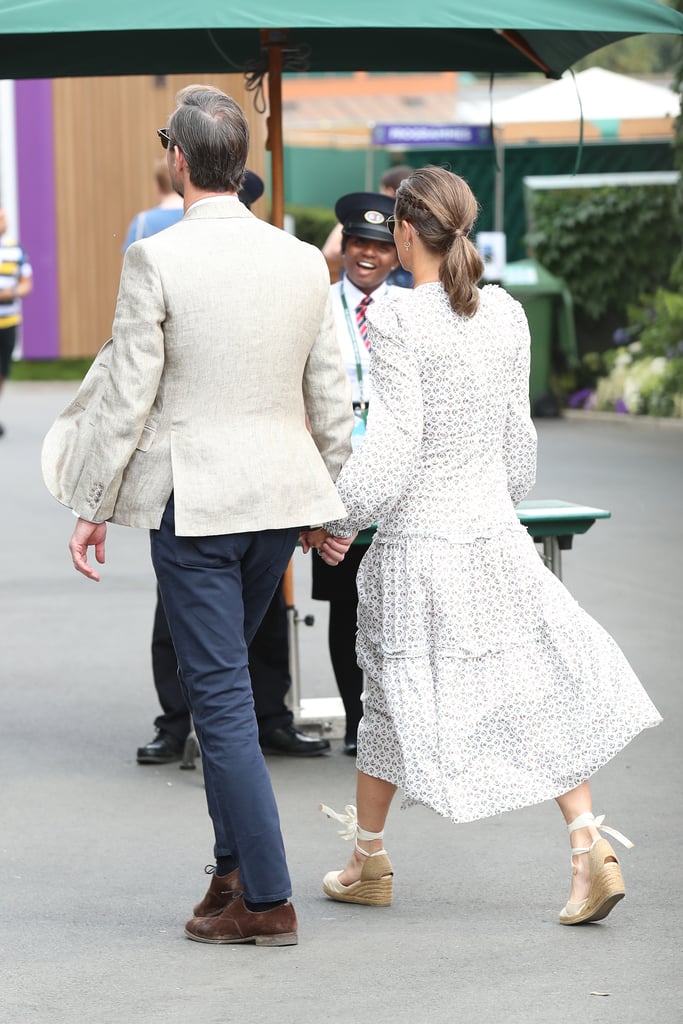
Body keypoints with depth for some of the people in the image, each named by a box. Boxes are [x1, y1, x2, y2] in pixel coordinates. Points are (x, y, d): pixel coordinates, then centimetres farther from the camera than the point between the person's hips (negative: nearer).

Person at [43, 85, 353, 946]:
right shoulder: (304, 262, 4)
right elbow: (331, 401, 9)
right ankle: (233, 866, 20)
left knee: (220, 697, 0)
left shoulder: (156, 260, -11)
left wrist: (91, 509, -1)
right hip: (279, 495, 6)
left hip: (192, 501, -6)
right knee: (219, 679, 20)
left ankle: (267, 899, 1)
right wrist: (326, 507, 20)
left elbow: (127, 396, -10)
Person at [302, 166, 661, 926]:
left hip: (416, 540, -4)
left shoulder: (396, 324, -15)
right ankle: (589, 848, -1)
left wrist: (336, 519, -6)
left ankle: (367, 861, 25)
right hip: (493, 534, 4)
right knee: (541, 689, 9)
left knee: (395, 692, 10)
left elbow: (393, 446, -18)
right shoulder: (506, 315, 2)